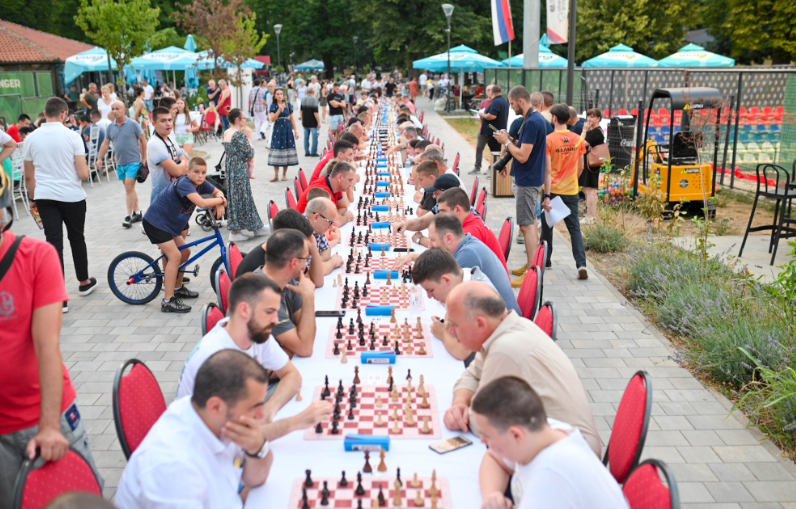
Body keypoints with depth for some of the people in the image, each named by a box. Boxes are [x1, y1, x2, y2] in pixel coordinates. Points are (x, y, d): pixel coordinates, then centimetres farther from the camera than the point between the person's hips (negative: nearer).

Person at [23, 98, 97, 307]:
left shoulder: (32, 138, 2)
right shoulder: (72, 136, -8)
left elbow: (29, 176, 9)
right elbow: (83, 174, -11)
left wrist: (33, 198, 22)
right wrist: (86, 168, 11)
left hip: (44, 197, 2)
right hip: (71, 196, -2)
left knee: (54, 242, 0)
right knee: (77, 238, 16)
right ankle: (84, 282, 32)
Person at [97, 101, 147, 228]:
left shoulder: (133, 124, -8)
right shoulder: (111, 126, 7)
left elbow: (143, 140, -5)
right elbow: (106, 143, 12)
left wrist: (144, 158, -6)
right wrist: (100, 159, 6)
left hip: (133, 161, -6)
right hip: (120, 163, 6)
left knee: (129, 188, -10)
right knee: (129, 188, 12)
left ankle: (129, 216, -6)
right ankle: (137, 213, 22)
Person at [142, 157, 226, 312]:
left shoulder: (201, 183, -4)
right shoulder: (184, 183, -29)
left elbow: (217, 192, 9)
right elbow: (202, 203, -41)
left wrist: (219, 206, -13)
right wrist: (221, 200, -24)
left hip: (171, 223, 9)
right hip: (155, 222, -9)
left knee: (185, 252, 16)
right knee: (175, 256, -17)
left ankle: (178, 288, 34)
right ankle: (168, 301, -14)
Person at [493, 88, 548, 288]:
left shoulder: (532, 122, -21)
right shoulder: (537, 119, 11)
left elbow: (523, 156, -23)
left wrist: (506, 142, -10)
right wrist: (510, 141, 7)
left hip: (528, 180, -11)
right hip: (532, 178, 11)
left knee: (527, 225, -8)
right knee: (530, 223, 17)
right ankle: (532, 265, 26)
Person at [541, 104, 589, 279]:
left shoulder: (549, 139, -12)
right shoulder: (578, 140, 0)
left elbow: (548, 171, -15)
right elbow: (580, 168, 8)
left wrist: (547, 195, -16)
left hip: (553, 190, -3)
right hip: (571, 191, 3)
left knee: (547, 227, 14)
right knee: (575, 228, 6)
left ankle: (545, 260, 25)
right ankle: (581, 264, -6)